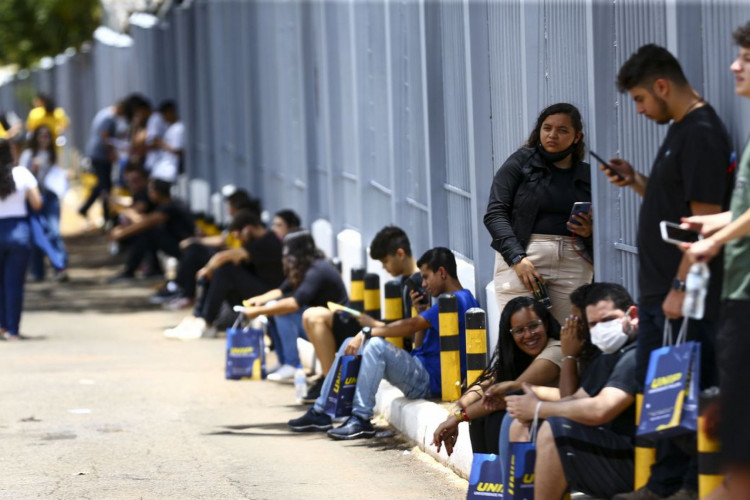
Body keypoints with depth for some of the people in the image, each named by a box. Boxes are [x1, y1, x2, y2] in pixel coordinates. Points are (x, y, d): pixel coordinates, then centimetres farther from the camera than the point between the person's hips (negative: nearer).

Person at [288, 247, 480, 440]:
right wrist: (421, 313, 6)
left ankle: (361, 419, -30)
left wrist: (366, 333, -18)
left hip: (429, 380, -11)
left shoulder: (457, 300, -13)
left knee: (376, 344, -31)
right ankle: (320, 412, 8)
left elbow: (411, 326, -21)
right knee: (351, 344, 12)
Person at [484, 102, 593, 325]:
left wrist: (589, 232, -6)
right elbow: (494, 213, -1)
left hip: (573, 263, 3)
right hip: (522, 257, -3)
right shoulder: (521, 162, 6)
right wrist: (517, 257, -14)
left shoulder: (586, 175, 14)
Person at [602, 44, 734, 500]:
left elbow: (704, 219, -20)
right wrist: (636, 182, 8)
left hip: (688, 296, -11)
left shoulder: (702, 134, -15)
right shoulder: (679, 130, 15)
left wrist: (681, 287, -22)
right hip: (659, 291, 11)